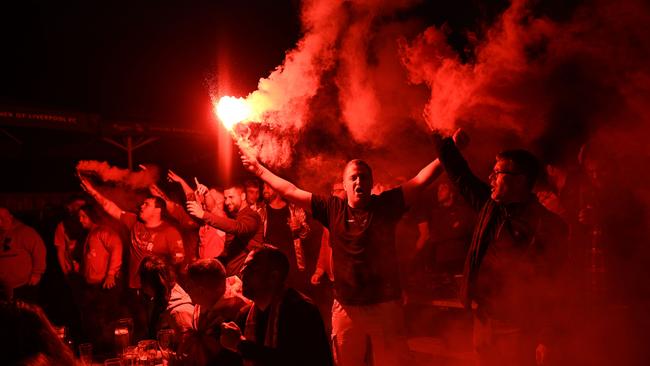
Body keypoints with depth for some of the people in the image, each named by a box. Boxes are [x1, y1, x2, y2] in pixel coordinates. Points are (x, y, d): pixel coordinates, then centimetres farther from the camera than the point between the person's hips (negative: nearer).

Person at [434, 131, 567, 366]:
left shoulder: (548, 225, -13)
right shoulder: (490, 205, 6)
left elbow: (550, 288, -15)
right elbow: (460, 175, 18)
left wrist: (544, 338, -17)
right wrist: (443, 141, 19)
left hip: (517, 329, -7)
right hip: (484, 320, 7)